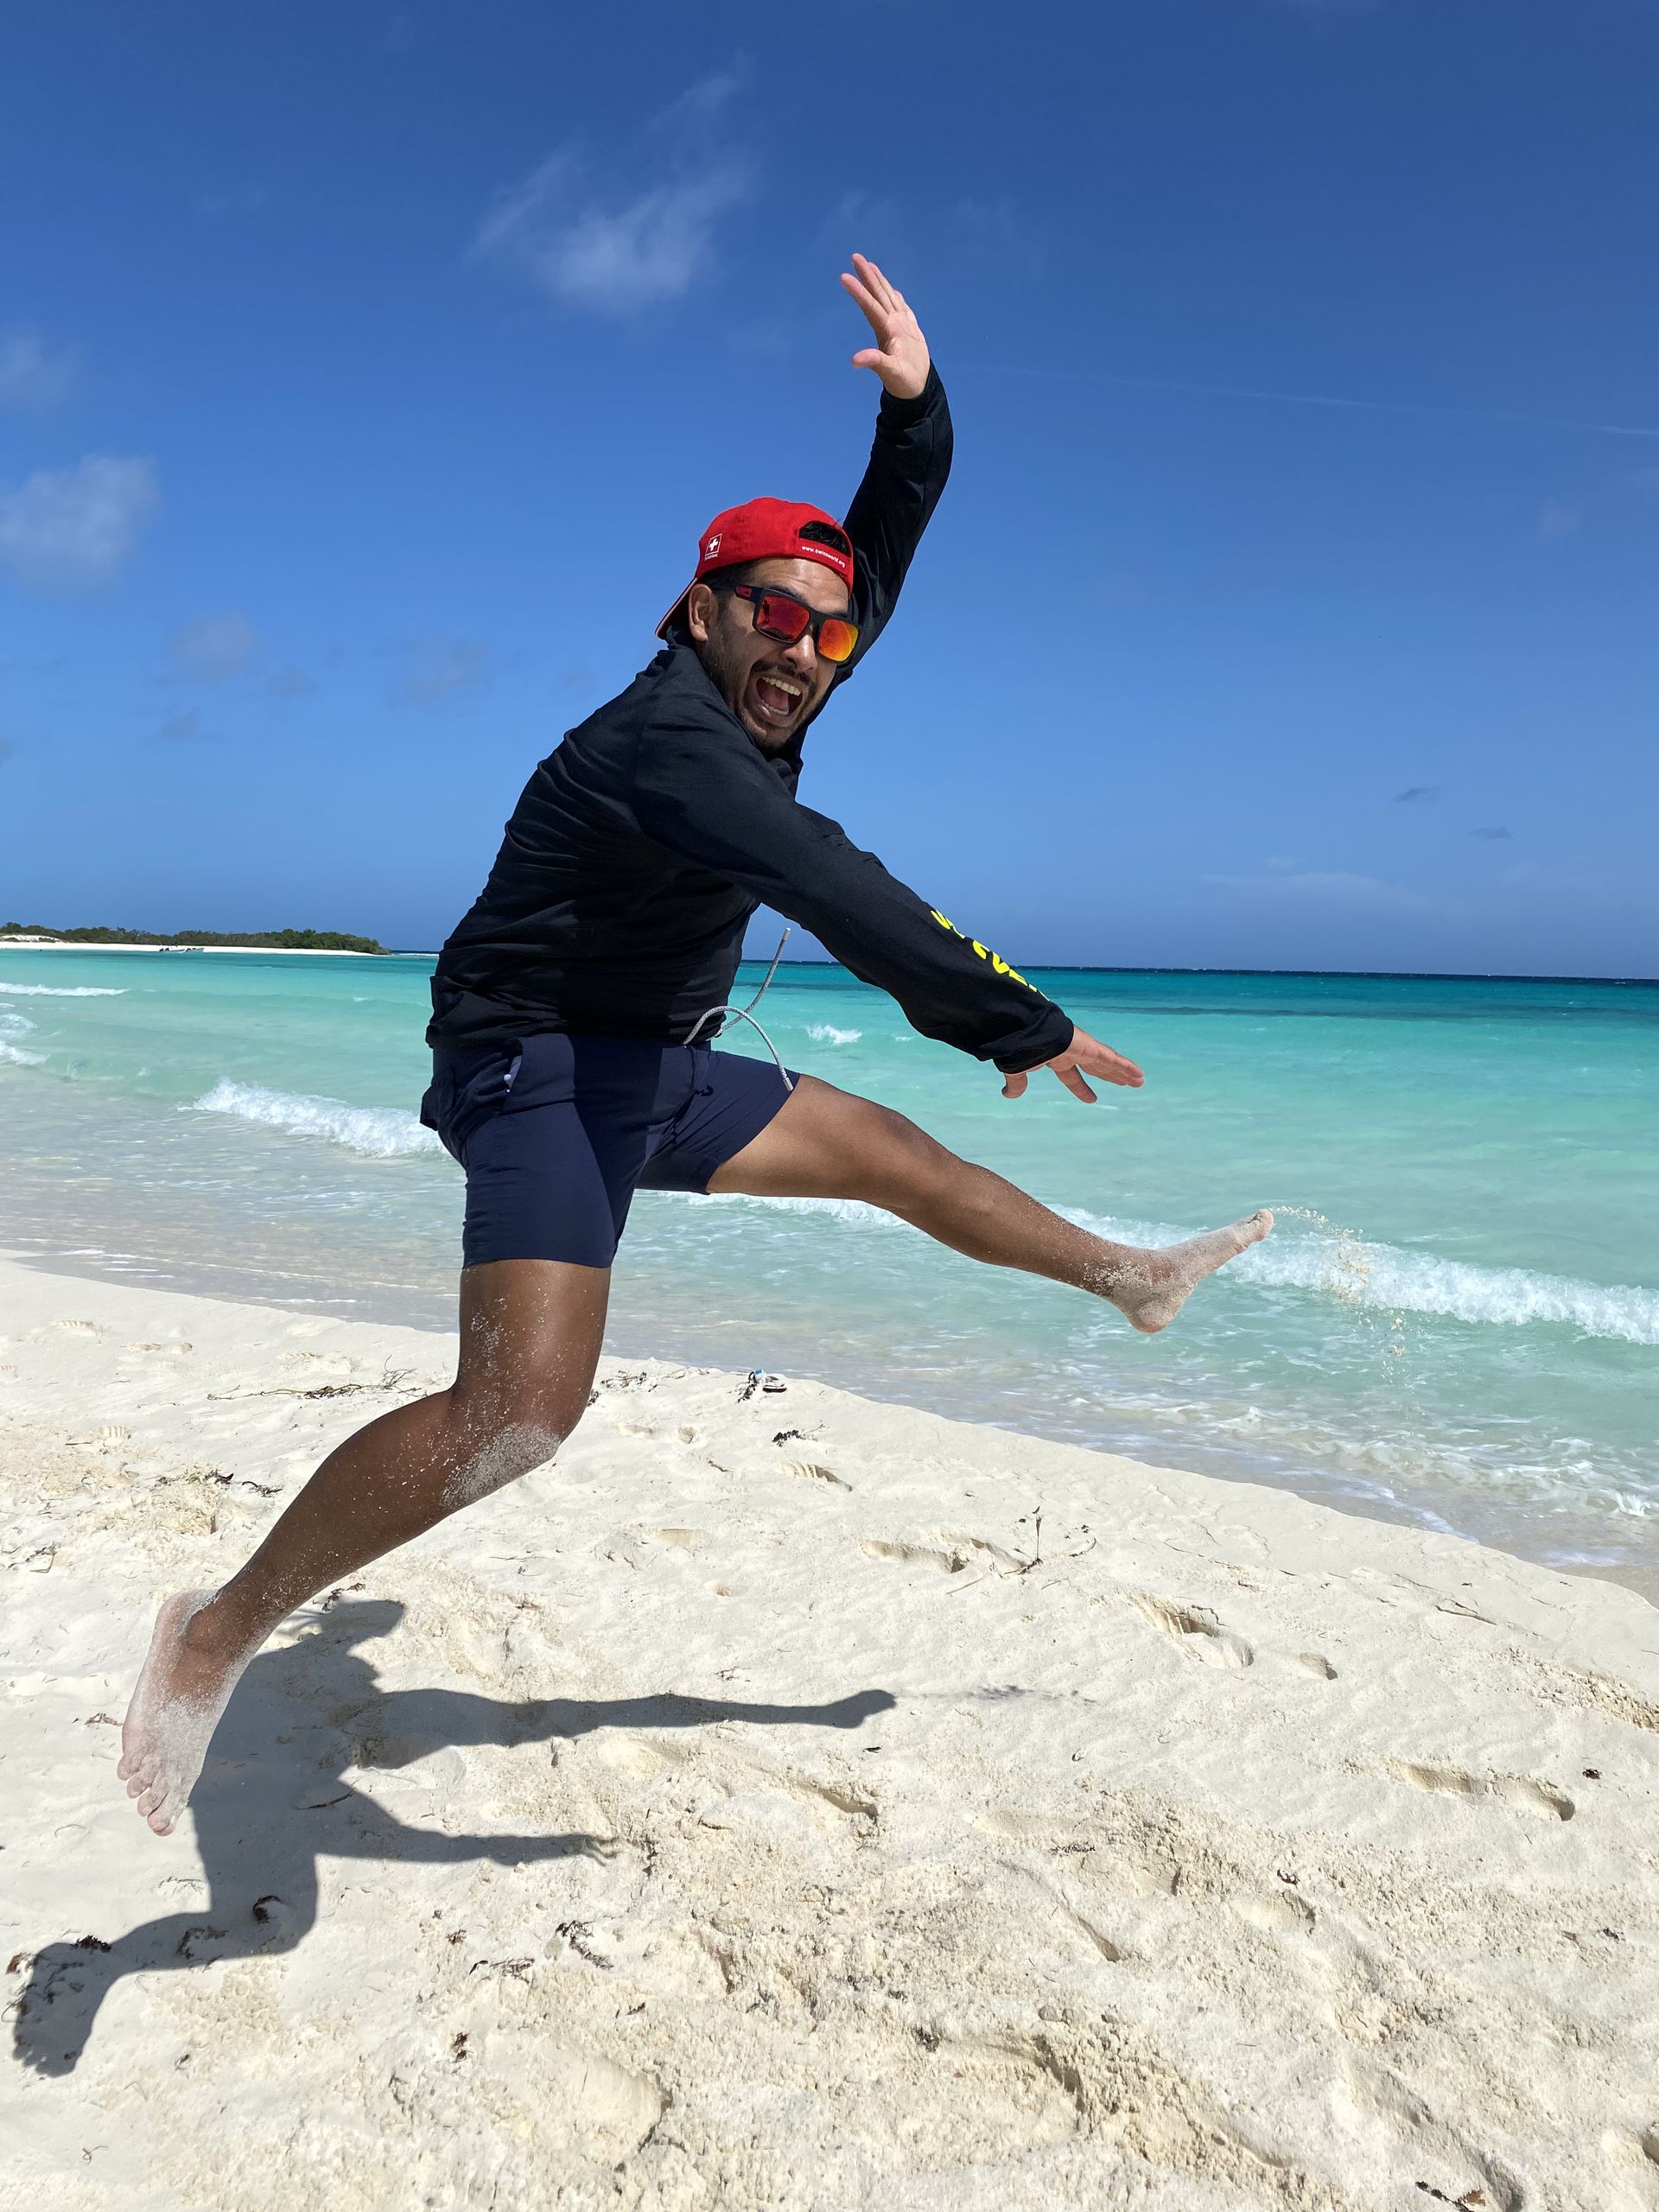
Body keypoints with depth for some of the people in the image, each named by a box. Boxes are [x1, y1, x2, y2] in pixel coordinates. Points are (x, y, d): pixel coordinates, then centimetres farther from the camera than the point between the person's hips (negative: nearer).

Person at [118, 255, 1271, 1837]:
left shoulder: (763, 696, 5)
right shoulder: (664, 733, -23)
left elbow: (888, 538, 10)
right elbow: (834, 895, -34)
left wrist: (916, 410, -8)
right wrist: (1017, 1026, -30)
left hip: (654, 1071, 10)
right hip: (538, 1069, -9)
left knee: (890, 1151, 17)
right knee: (521, 1407, -26)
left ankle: (1129, 1277, 37)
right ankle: (223, 1631, -10)